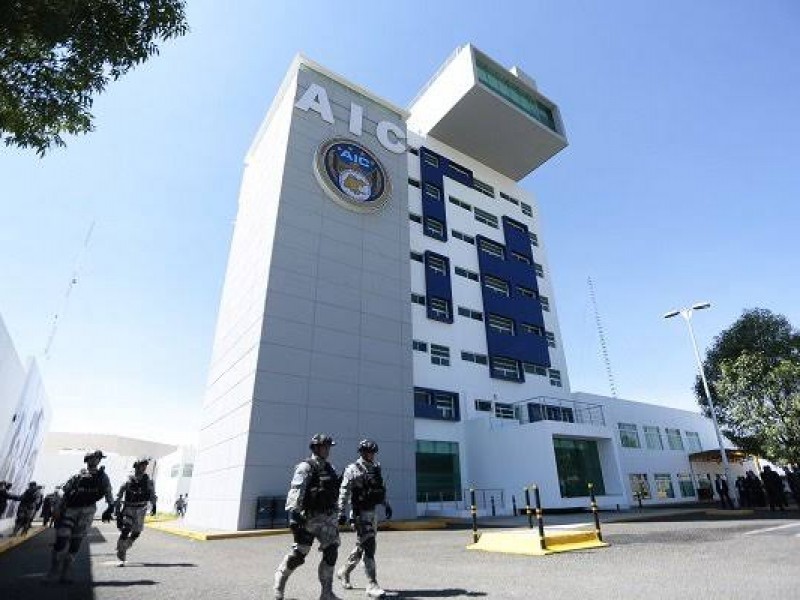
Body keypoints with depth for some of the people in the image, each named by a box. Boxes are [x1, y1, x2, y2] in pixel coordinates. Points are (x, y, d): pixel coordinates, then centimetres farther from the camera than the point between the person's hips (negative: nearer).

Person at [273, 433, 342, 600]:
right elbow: (295, 491, -22)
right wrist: (293, 512, -30)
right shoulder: (306, 467, -12)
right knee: (299, 554, 2)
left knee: (331, 553, 3)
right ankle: (281, 575, 31)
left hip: (328, 517, 7)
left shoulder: (329, 468, 12)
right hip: (310, 517, -7)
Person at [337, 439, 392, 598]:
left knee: (361, 546, 19)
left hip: (373, 512, 8)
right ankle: (372, 585, 0)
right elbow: (344, 492, -14)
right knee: (369, 547, -9)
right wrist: (342, 513, -17)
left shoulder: (376, 468, 9)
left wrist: (386, 505, 20)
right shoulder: (352, 470, -12)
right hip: (360, 513, -8)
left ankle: (344, 572, 39)